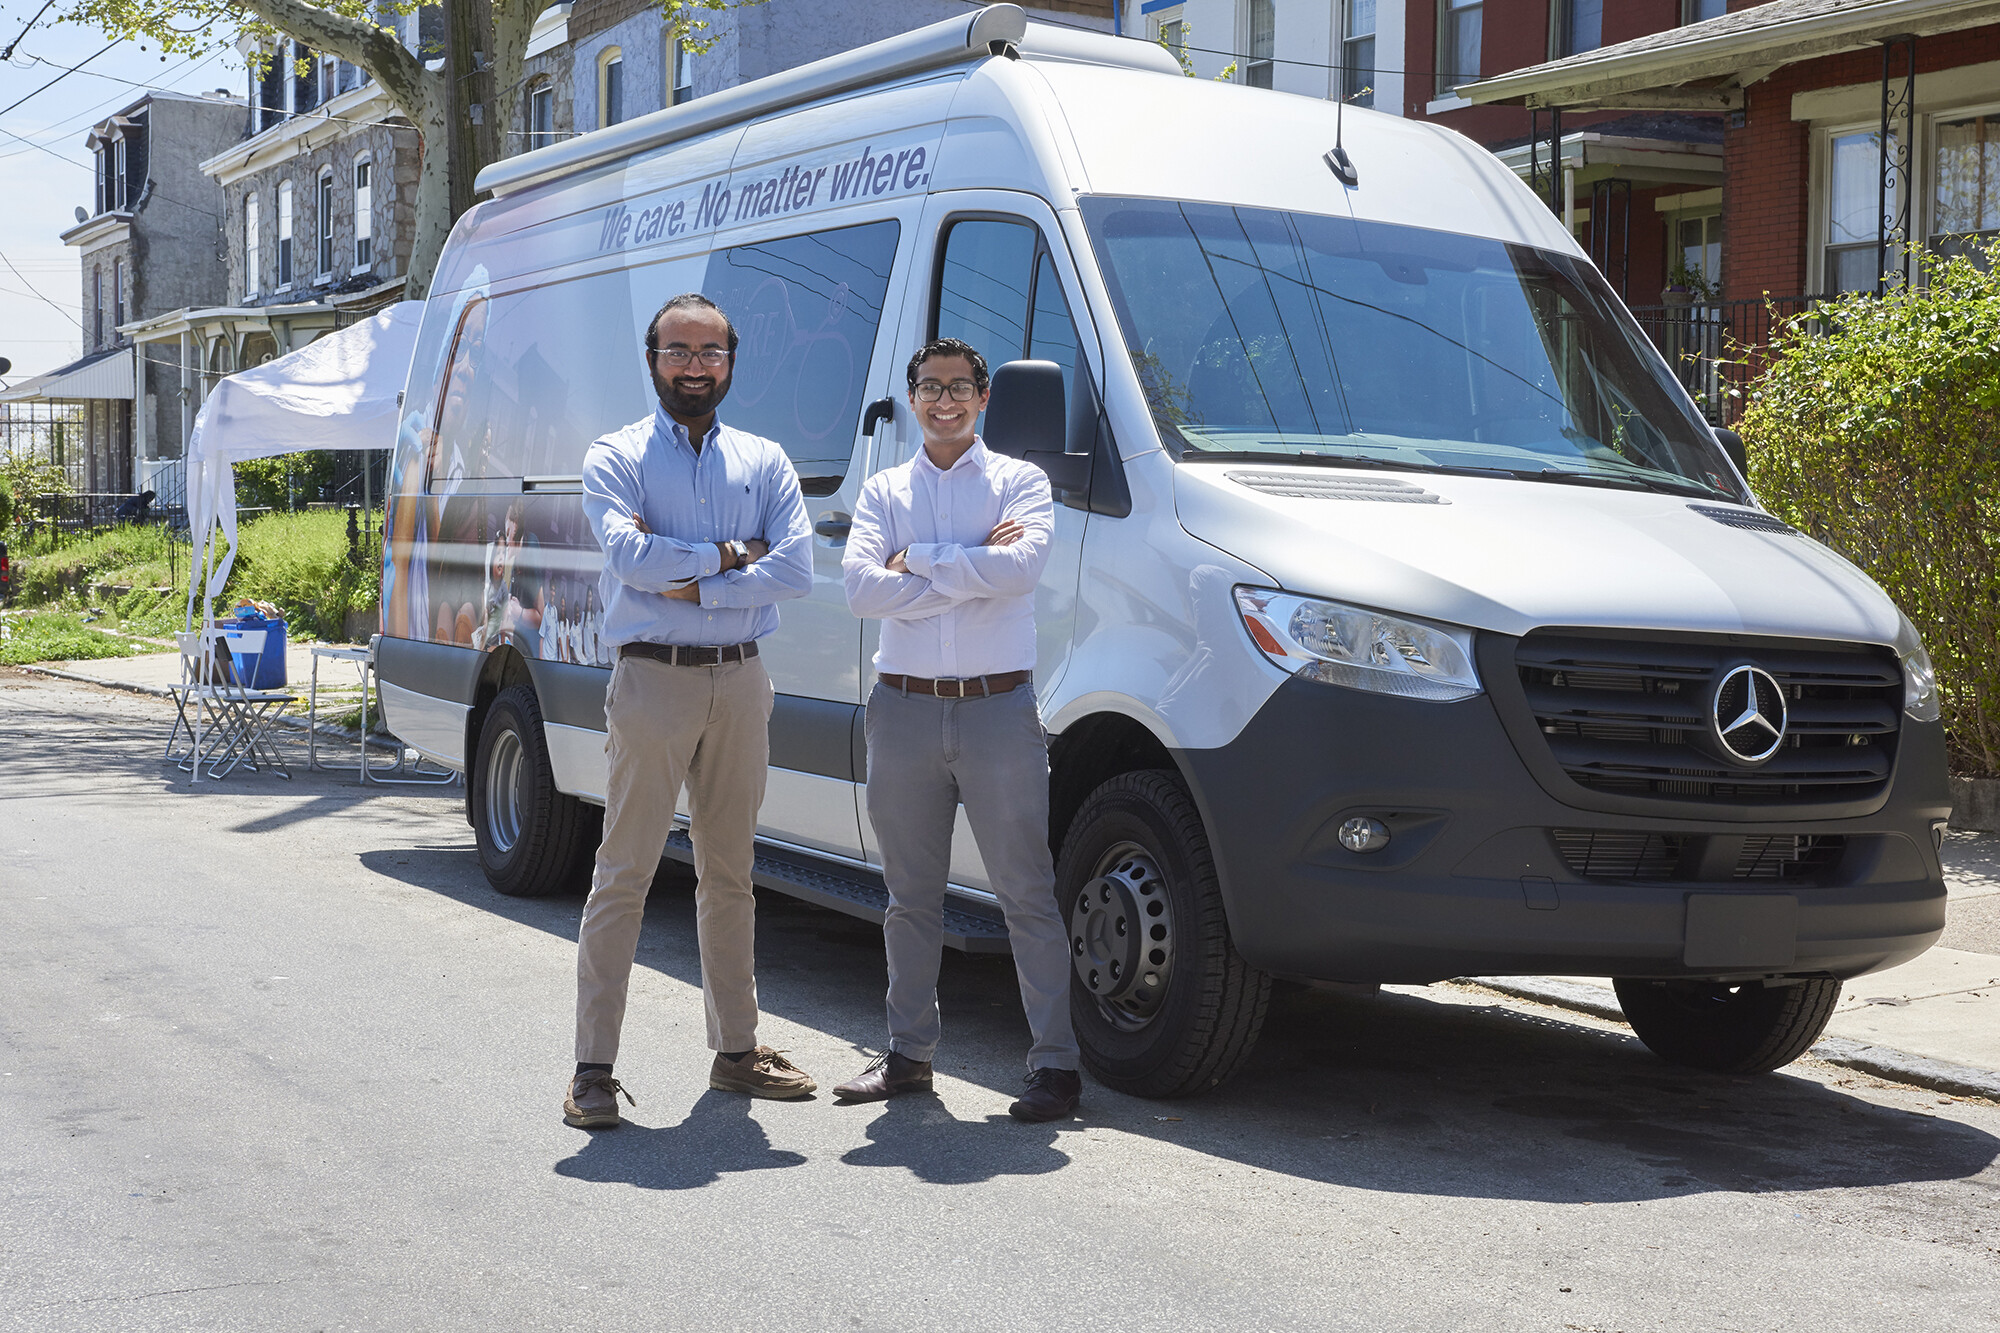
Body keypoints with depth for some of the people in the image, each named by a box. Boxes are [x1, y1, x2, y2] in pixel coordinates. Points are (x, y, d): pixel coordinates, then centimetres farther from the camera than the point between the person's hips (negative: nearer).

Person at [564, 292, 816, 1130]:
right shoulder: (616, 458, 3)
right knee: (624, 875, -4)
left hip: (740, 683, 4)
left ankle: (736, 1050, 22)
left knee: (729, 872, 12)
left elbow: (796, 568, -4)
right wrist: (731, 554, -8)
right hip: (653, 680, -4)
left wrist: (689, 583, -10)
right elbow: (630, 553, -16)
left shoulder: (764, 463, 11)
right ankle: (594, 1069, -1)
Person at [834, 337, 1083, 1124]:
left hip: (997, 705, -3)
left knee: (1027, 894, -2)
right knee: (911, 897, 11)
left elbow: (1022, 564, -15)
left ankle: (1056, 1063, 2)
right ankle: (908, 1054, 22)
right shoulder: (884, 492, 12)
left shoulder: (1019, 482, 6)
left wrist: (917, 560, -8)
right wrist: (972, 565, -10)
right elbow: (860, 587, -6)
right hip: (904, 709, 3)